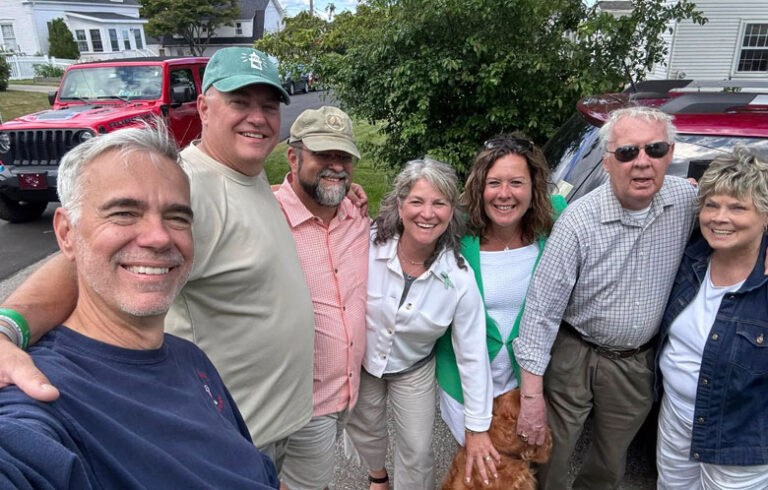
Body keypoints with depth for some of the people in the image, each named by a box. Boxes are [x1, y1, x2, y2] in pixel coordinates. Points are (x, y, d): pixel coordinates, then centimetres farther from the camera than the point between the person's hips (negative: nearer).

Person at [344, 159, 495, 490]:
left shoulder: (460, 278, -25)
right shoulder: (367, 245, -29)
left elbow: (472, 354, -16)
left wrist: (478, 427, -11)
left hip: (414, 372, -1)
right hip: (360, 361, 1)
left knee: (417, 453, 7)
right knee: (364, 430, 23)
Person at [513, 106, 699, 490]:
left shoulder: (688, 199, -11)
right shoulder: (578, 221, -22)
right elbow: (541, 310, -20)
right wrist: (531, 395, -20)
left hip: (638, 365, 4)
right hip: (574, 356, -3)